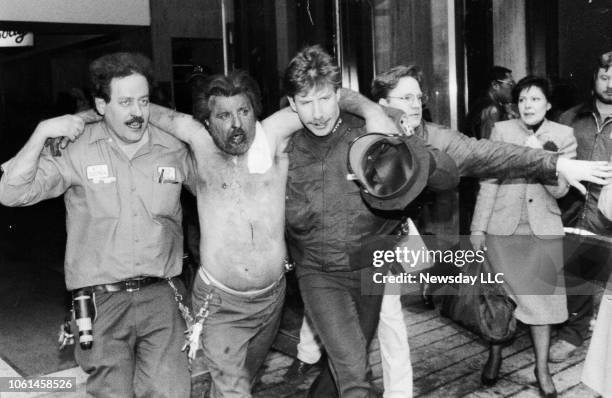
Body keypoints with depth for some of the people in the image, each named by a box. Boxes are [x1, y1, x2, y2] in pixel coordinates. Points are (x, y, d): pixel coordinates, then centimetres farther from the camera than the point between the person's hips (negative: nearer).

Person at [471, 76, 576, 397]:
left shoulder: (563, 135, -2)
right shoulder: (502, 130, -4)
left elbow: (560, 190, -5)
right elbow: (489, 181, -2)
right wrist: (478, 228, -4)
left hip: (543, 229, 1)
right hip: (503, 227, 0)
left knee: (541, 297, 7)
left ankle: (542, 369, 19)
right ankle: (495, 354, 29)